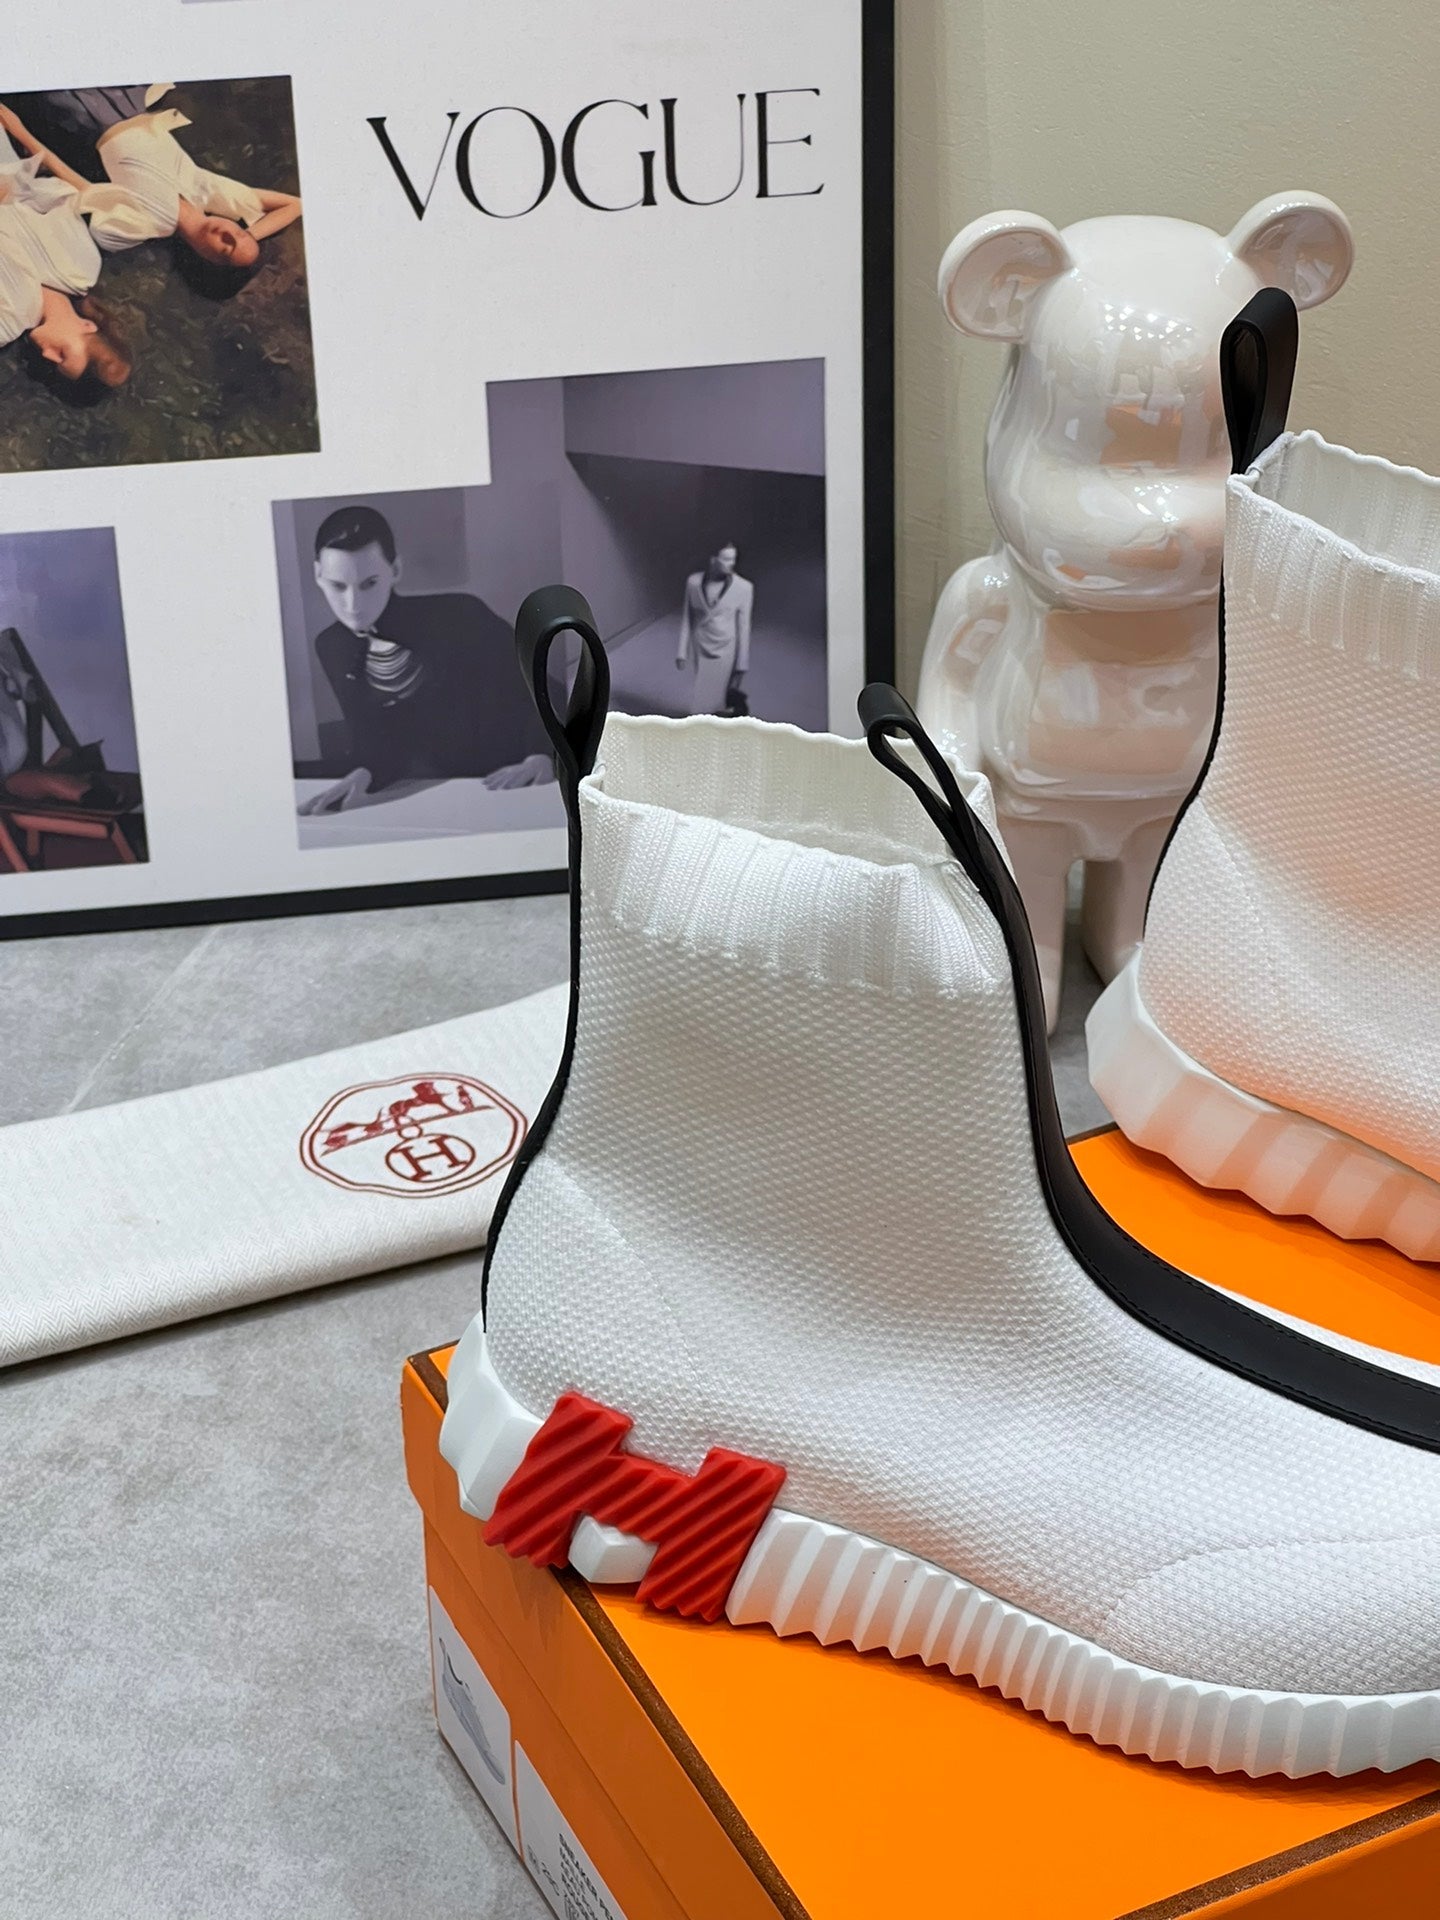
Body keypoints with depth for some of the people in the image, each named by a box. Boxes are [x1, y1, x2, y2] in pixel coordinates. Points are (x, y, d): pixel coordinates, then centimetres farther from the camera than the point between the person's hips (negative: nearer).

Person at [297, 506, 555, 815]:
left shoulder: (460, 618, -16)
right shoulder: (332, 648, -2)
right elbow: (373, 741, 1)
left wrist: (541, 758, -29)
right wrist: (363, 775, -22)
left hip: (500, 794, -1)